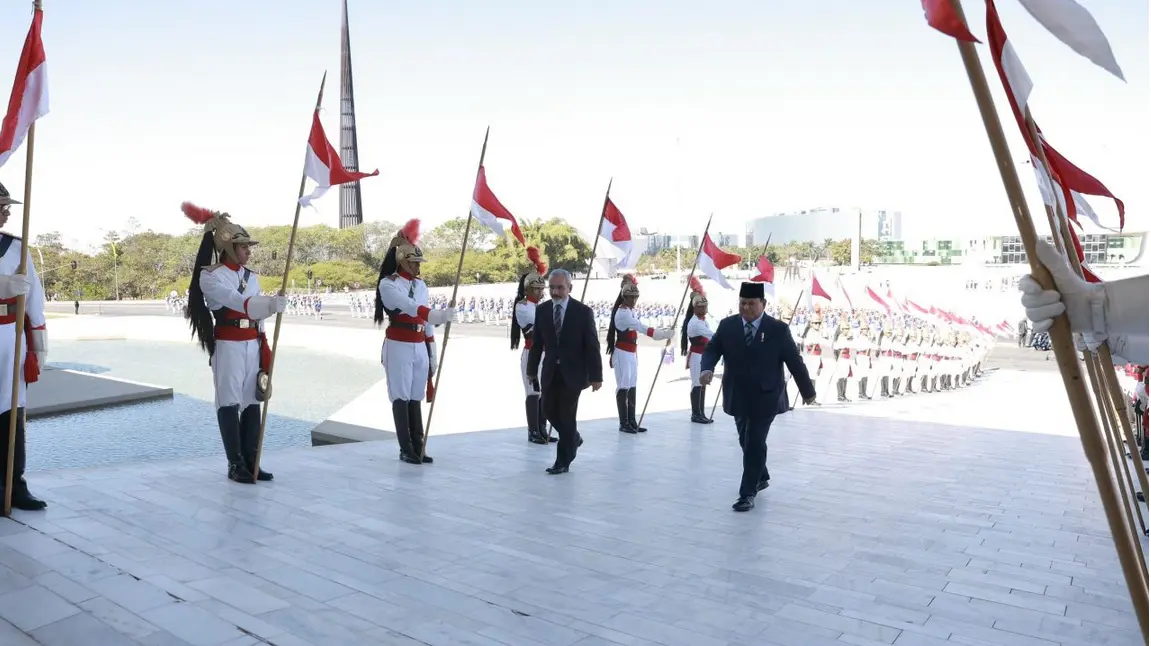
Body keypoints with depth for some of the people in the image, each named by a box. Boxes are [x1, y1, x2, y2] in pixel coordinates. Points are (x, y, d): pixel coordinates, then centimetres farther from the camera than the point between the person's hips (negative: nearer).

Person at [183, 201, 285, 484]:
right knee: (230, 402, -2)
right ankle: (236, 465, 4)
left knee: (252, 401, 6)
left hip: (252, 345, 6)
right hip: (228, 346, -6)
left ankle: (251, 461, 12)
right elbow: (236, 301, -24)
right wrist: (270, 304, -41)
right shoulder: (210, 276, -6)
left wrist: (265, 353, 11)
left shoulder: (251, 276, 13)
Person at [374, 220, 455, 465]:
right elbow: (409, 307, -25)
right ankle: (406, 450, 5)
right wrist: (440, 315, -38)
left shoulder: (421, 285, 11)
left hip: (420, 348, 6)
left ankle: (418, 448, 13)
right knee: (401, 398, -1)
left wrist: (432, 356, 12)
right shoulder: (387, 284, -8)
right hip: (398, 347, -6)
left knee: (416, 398, 9)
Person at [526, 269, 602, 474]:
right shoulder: (542, 310, 1)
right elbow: (537, 343, 6)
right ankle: (573, 438, 37)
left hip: (573, 372, -4)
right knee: (549, 410, 9)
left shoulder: (583, 312, -10)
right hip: (550, 371, 4)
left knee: (566, 415, 0)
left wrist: (596, 376, -10)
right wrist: (532, 369, 6)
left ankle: (563, 461, 14)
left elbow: (592, 346, -8)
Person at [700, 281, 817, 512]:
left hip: (765, 399, -4)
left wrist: (808, 391, 5)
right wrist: (707, 368, -24)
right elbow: (712, 349, -1)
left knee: (755, 444, -5)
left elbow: (795, 361, -2)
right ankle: (761, 477, 42)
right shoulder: (727, 326, 0)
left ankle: (748, 493, 3)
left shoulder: (778, 330, -8)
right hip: (738, 398, 4)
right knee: (747, 442, 17)